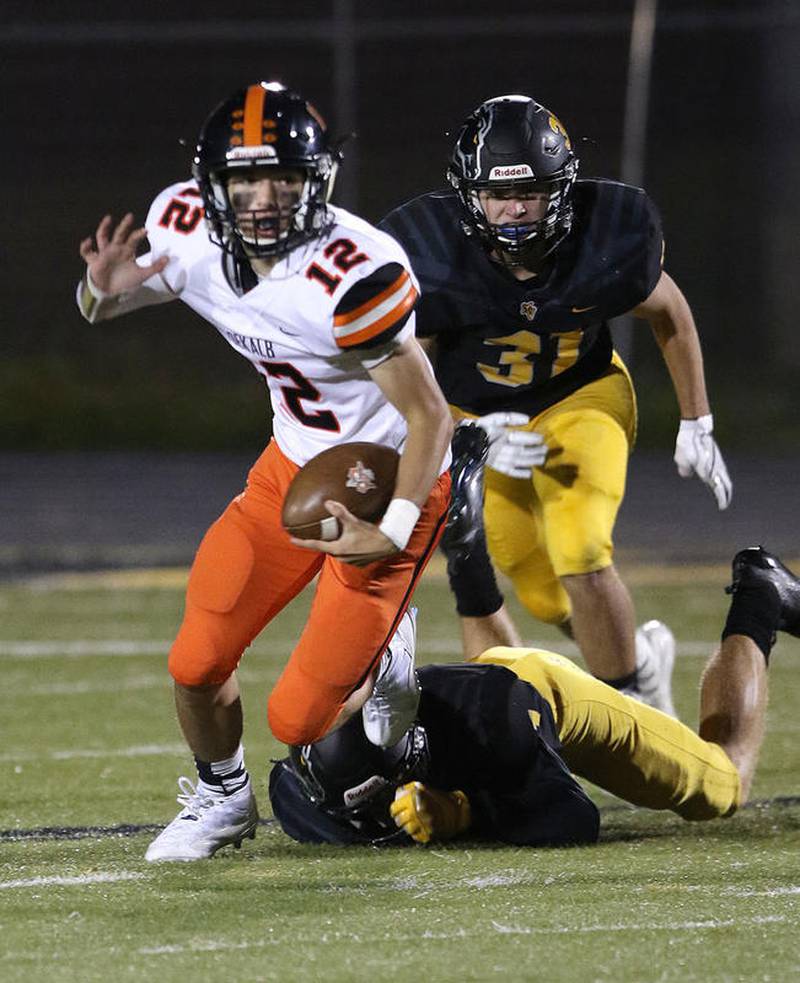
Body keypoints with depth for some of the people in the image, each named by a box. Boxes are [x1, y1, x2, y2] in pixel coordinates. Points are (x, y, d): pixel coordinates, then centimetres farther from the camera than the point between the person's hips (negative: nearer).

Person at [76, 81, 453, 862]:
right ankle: (222, 797, 29)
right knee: (197, 663, -1)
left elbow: (430, 415, -23)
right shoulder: (188, 232, -13)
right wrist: (103, 287, -17)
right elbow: (100, 309, 7)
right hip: (294, 467, 6)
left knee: (298, 720, -10)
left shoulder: (353, 275, -32)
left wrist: (393, 534, -31)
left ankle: (380, 662, 24)